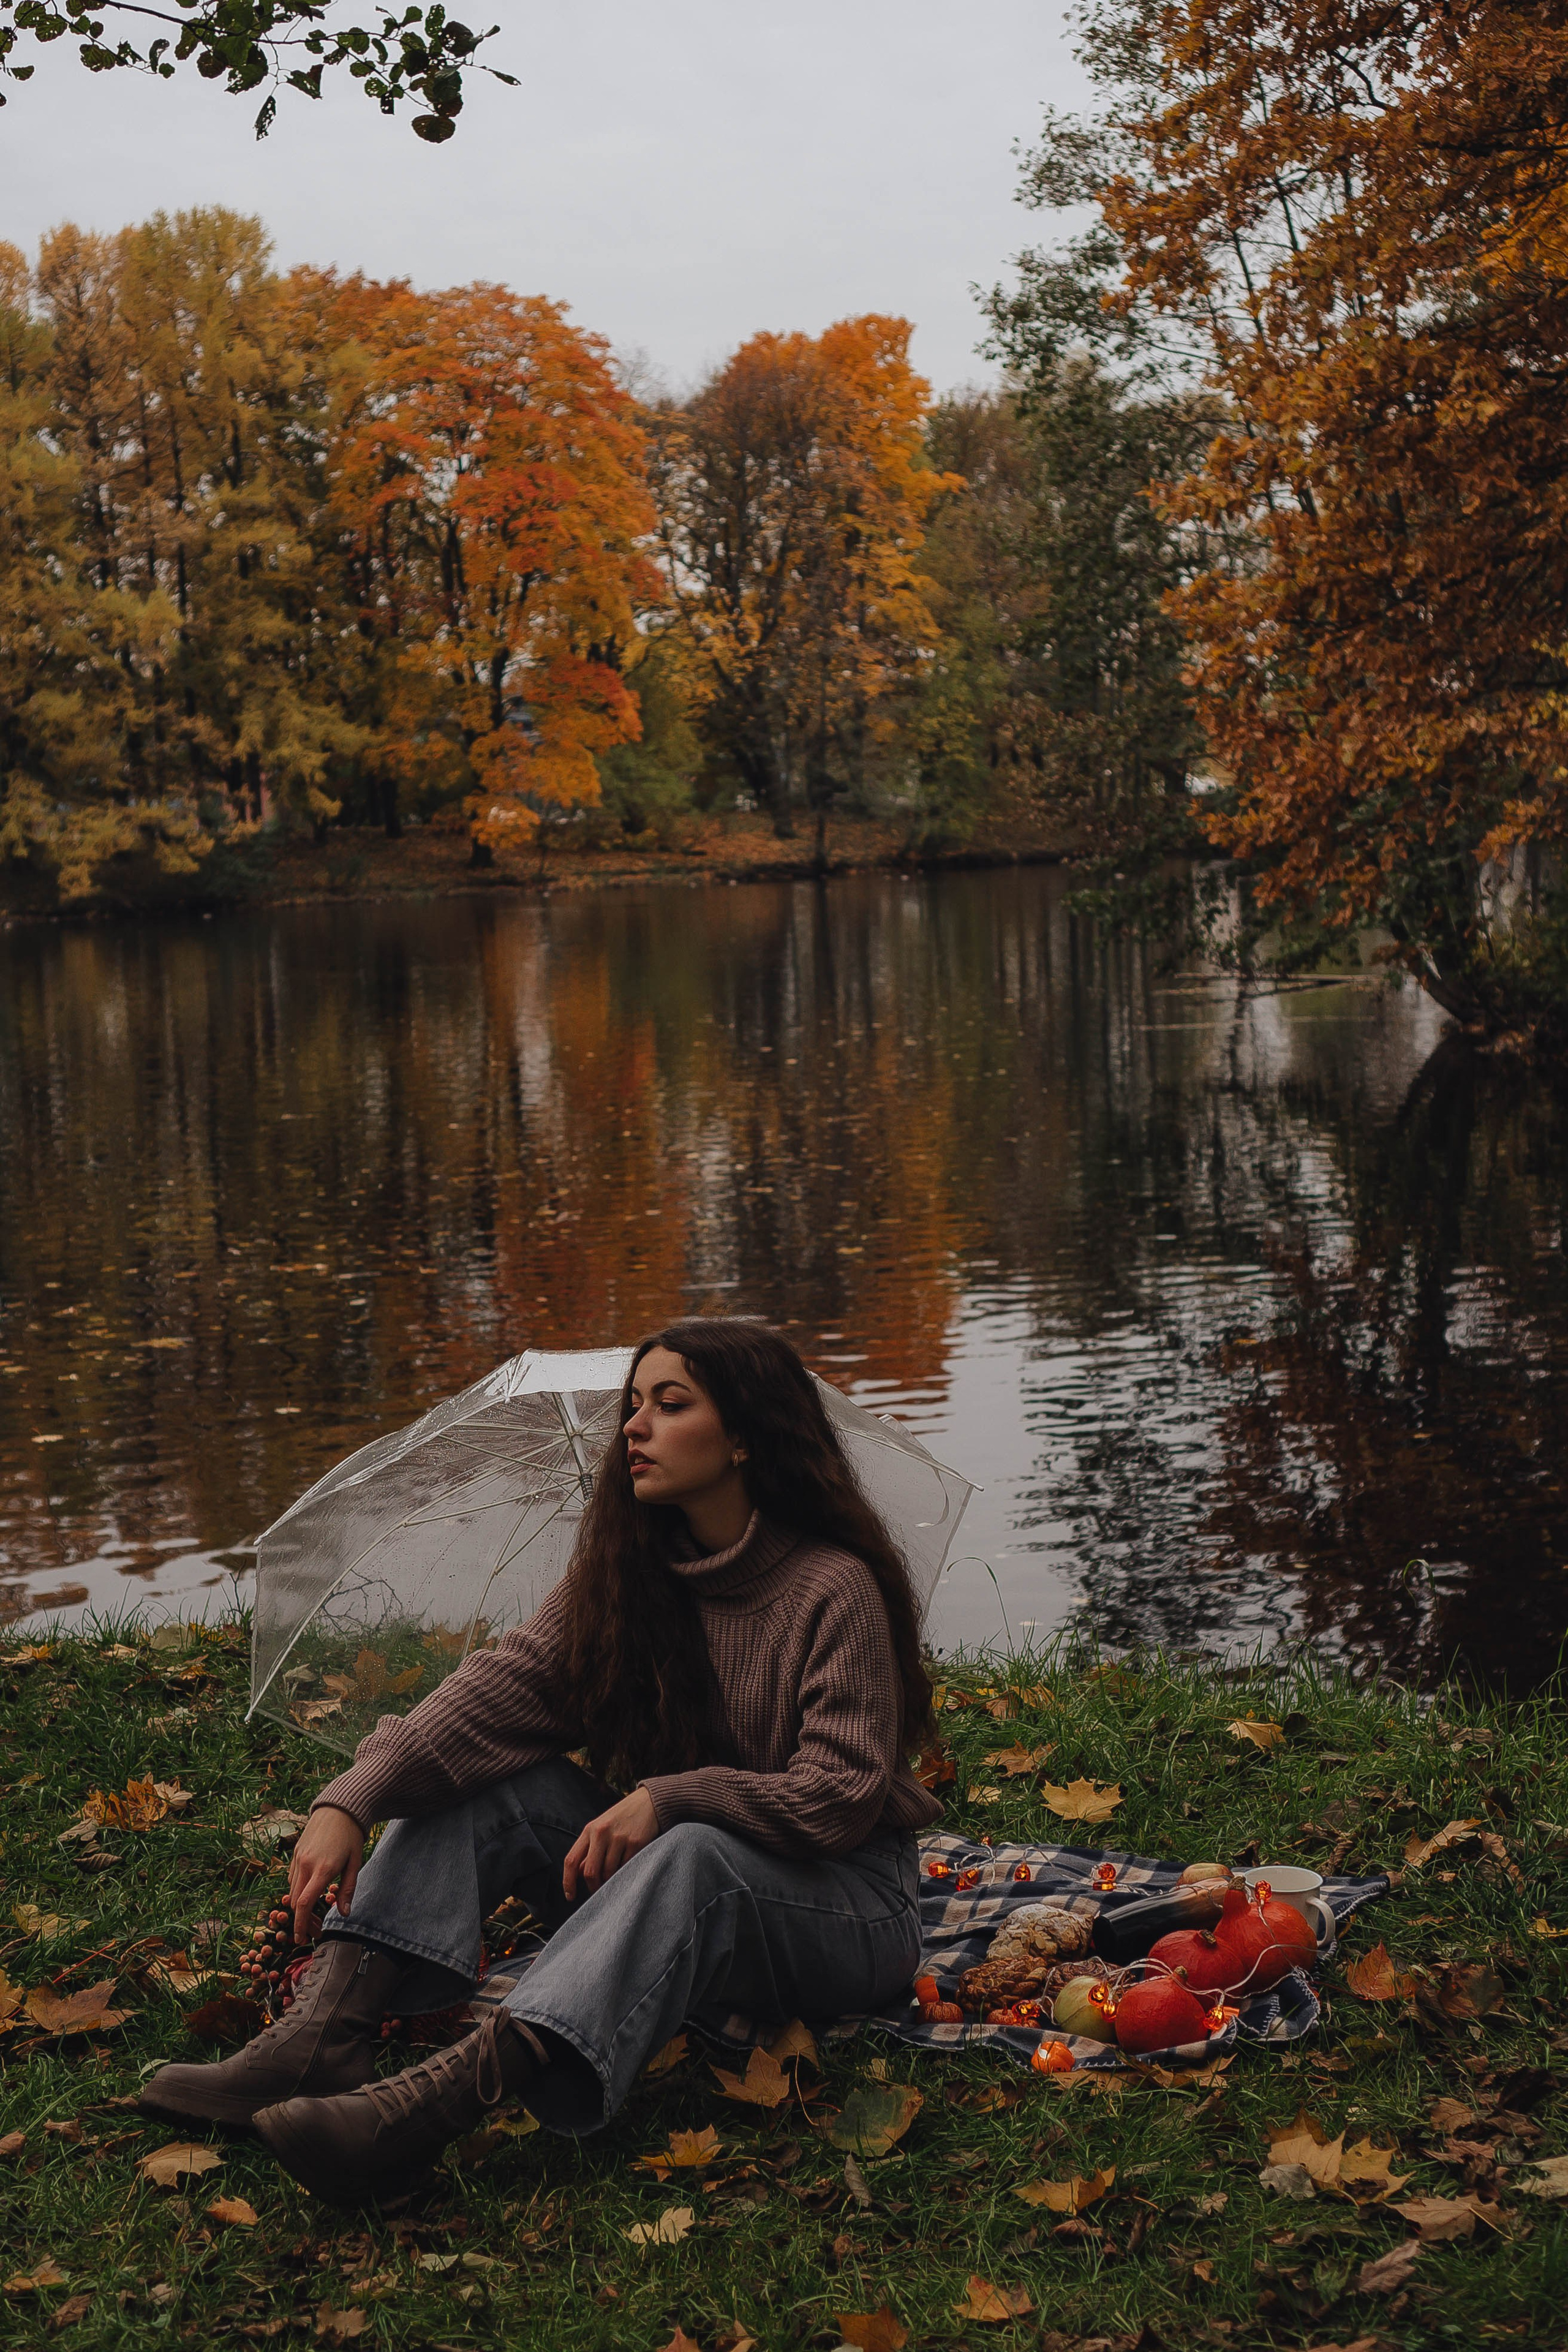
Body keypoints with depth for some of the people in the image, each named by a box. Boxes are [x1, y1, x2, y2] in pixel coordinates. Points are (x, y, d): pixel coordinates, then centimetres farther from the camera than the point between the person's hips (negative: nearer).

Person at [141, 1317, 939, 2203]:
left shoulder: (835, 1589, -15)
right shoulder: (625, 1573, 2)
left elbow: (843, 1794, -19)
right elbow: (508, 1682, -11)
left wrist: (670, 1797, -30)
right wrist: (353, 1800, -26)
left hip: (851, 1904, -6)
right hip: (657, 1877, 6)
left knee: (693, 1853, -38)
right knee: (494, 1779, -14)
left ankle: (438, 2099, -58)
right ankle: (328, 2032, -33)